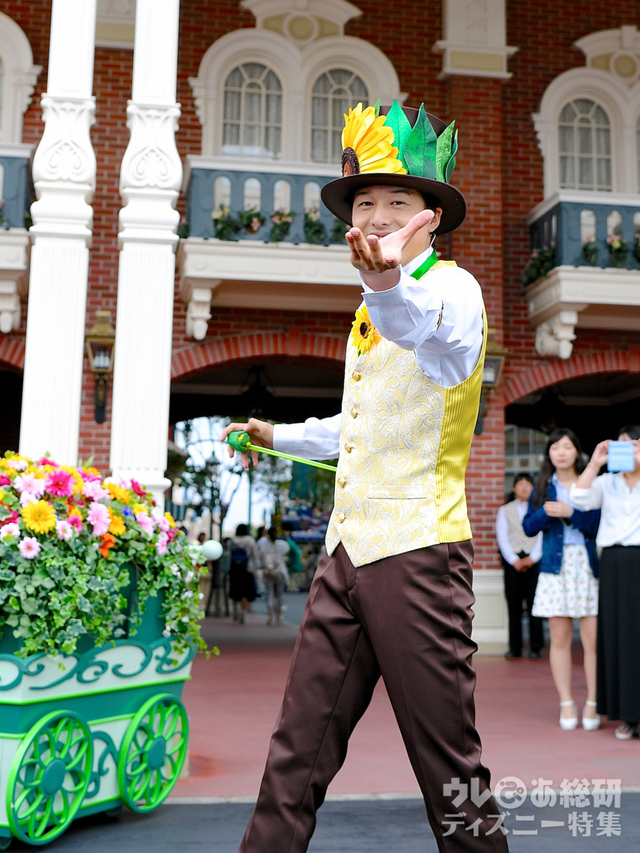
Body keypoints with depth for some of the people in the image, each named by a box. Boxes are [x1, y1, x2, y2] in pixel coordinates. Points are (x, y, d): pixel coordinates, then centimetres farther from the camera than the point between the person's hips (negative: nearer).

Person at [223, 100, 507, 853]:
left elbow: (446, 352, -33)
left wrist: (391, 286, -54)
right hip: (348, 550, 8)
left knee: (448, 767, 1)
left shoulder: (452, 287, -6)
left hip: (419, 550, -8)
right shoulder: (370, 310, 20)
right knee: (298, 751, 10)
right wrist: (279, 436, 45)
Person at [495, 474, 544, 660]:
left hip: (534, 561, -1)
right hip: (512, 560, 1)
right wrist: (514, 560, -6)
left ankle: (535, 648, 1)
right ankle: (515, 648, 2)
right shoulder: (505, 510, 16)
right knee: (513, 605, -1)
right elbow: (502, 537, 6)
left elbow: (543, 535, 4)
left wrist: (532, 558, -8)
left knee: (534, 603, -5)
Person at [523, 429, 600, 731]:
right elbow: (528, 527, 9)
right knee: (559, 637, 2)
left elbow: (599, 525, -4)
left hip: (587, 565, -2)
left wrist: (571, 512, -15)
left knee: (592, 638, -5)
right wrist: (545, 512, -9)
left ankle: (592, 704, 7)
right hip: (555, 565, 2)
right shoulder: (543, 487, 13)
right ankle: (566, 704, 11)